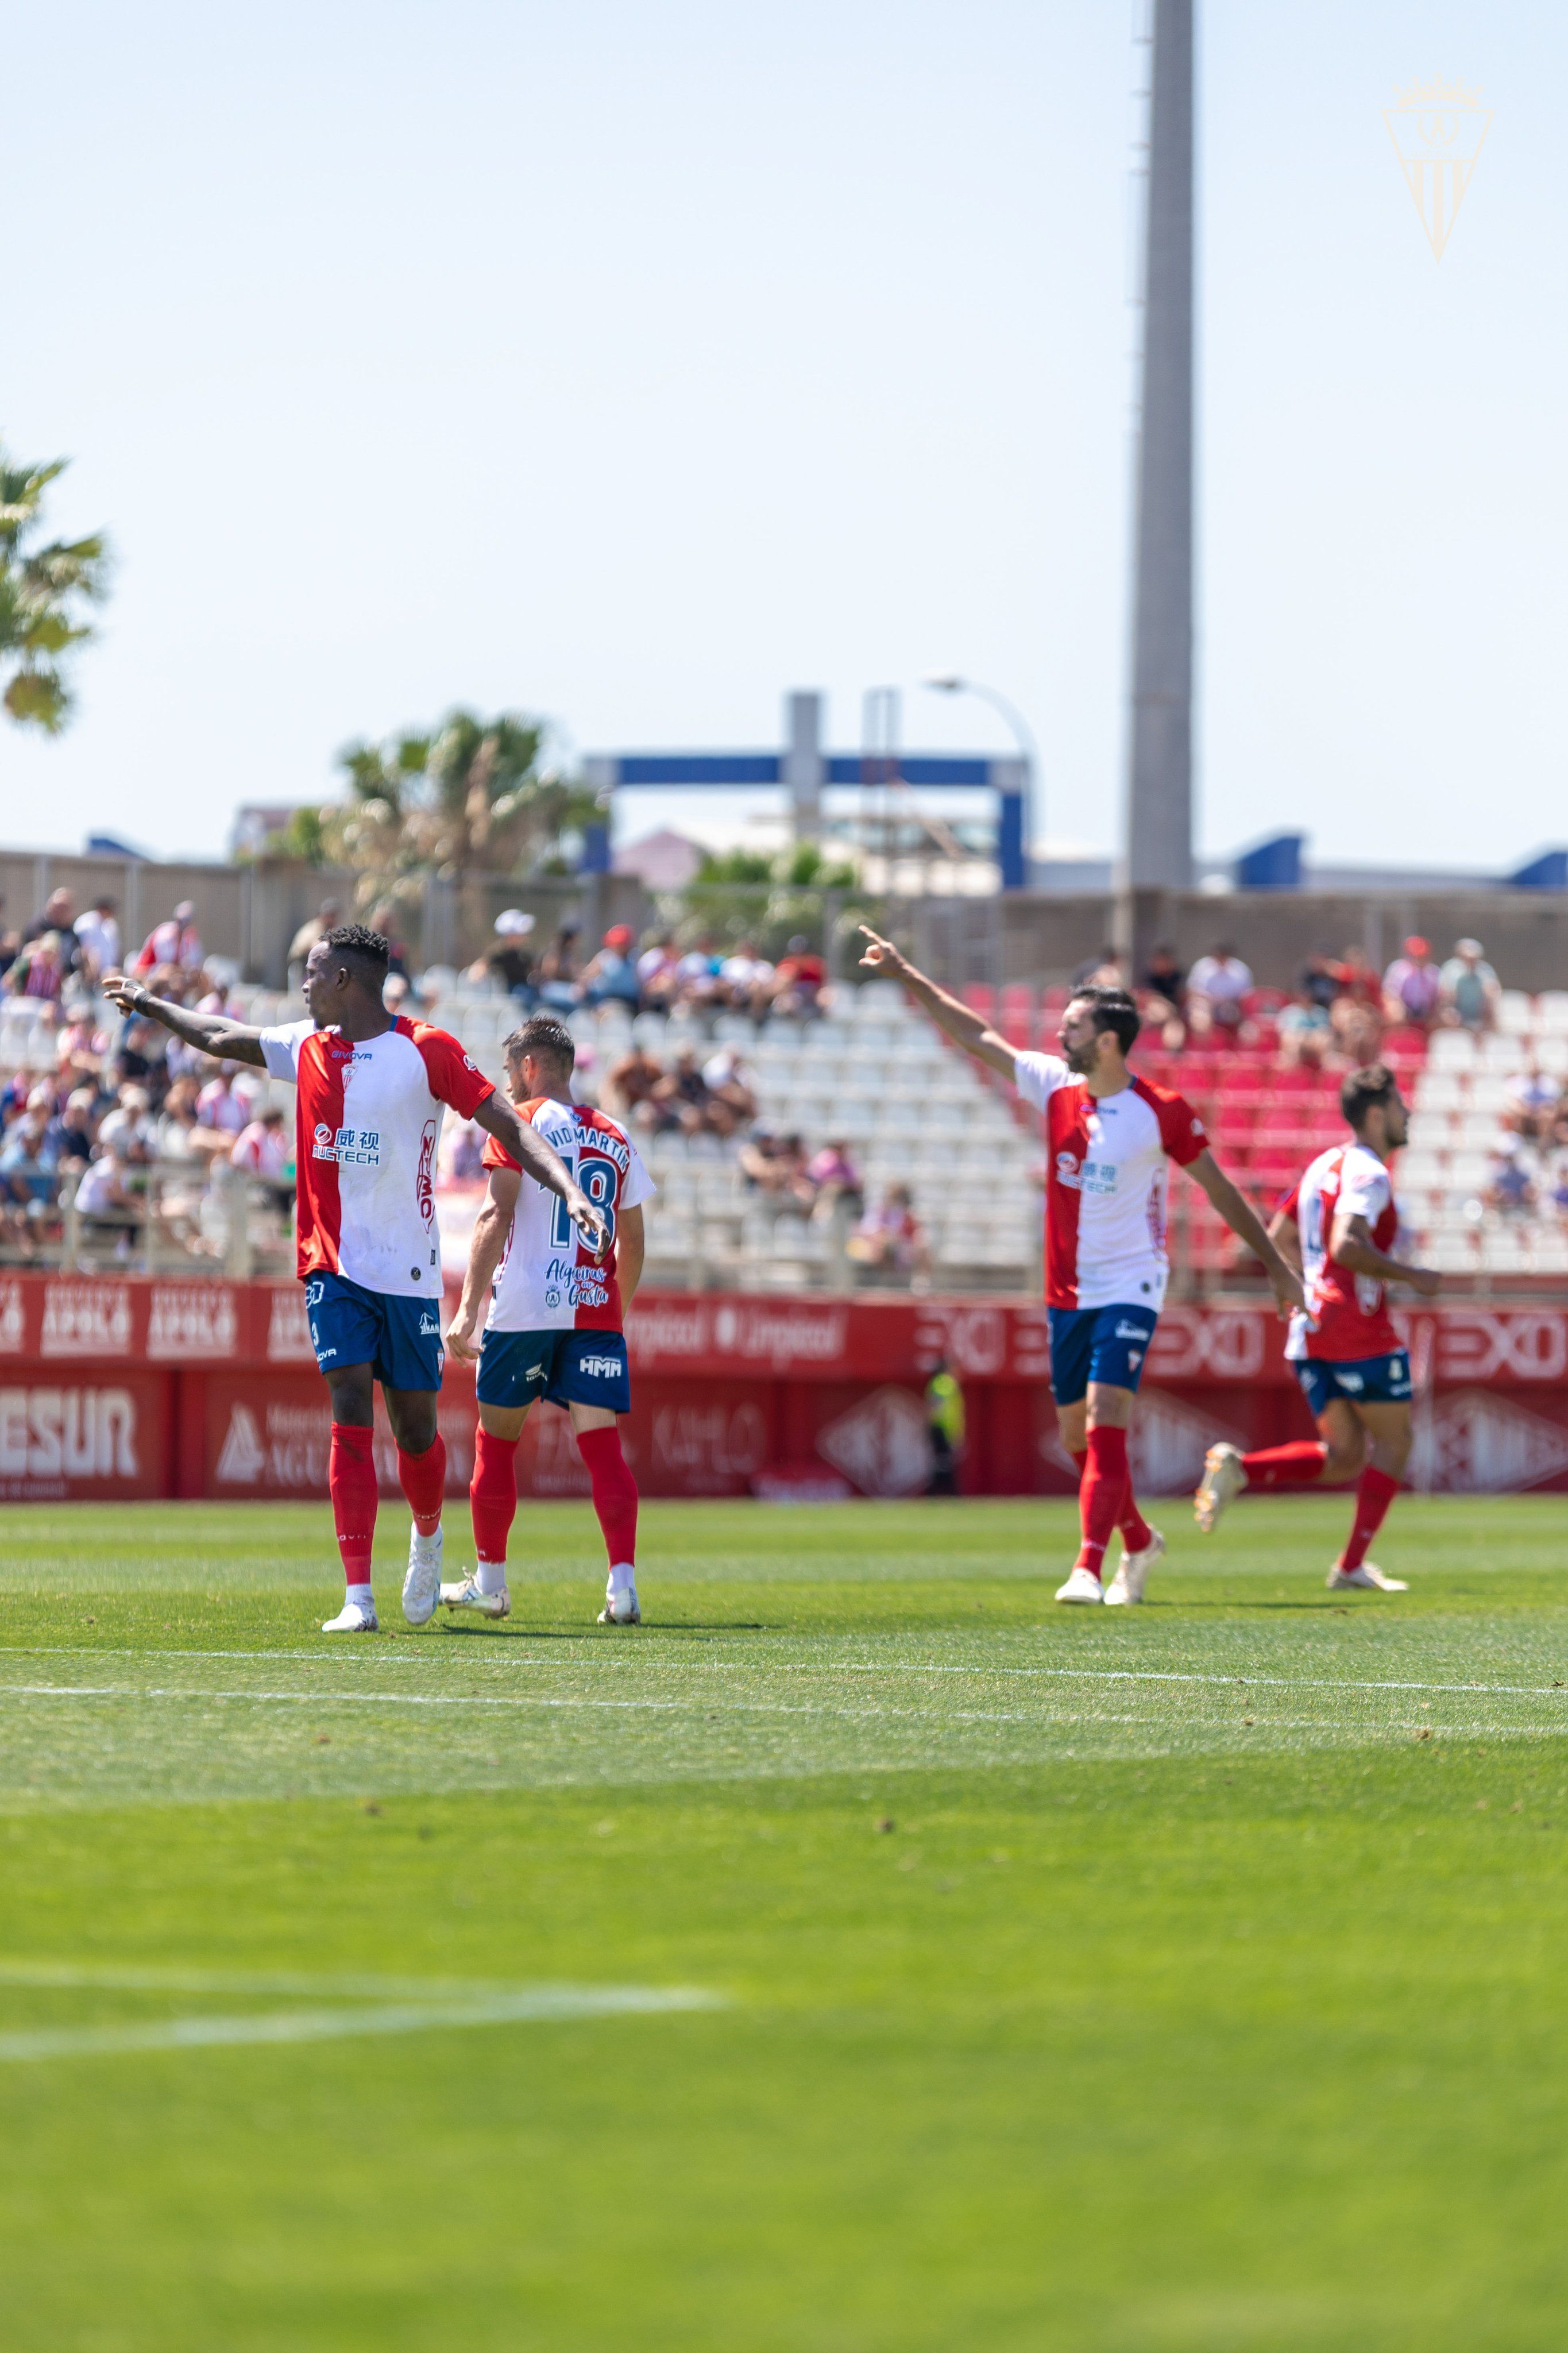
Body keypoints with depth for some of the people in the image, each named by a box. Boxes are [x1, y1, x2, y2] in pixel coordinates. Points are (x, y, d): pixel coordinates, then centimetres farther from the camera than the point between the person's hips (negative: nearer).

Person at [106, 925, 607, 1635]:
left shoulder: (426, 1051, -7)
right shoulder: (307, 1048, 8)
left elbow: (510, 1129, -10)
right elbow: (219, 1038, 25)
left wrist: (572, 1192, -23)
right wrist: (149, 1004, 36)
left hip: (410, 1270, -3)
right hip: (334, 1265, 3)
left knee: (414, 1429, 6)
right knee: (351, 1422, -10)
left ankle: (427, 1538, 38)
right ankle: (358, 1598, -14)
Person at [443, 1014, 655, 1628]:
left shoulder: (519, 1124, 0)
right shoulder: (615, 1138, 15)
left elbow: (496, 1218, -9)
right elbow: (632, 1243, 18)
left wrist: (468, 1308, -12)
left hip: (524, 1306, -4)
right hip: (596, 1310, 4)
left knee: (497, 1441, 11)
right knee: (602, 1444, -4)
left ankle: (489, 1582, 19)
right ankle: (623, 1585, -18)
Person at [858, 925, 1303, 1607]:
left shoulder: (1162, 1113, -11)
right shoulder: (1056, 1086, 3)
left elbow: (1219, 1189, -2)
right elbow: (976, 1036, 9)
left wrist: (1275, 1265, 2)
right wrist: (906, 975, 9)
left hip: (1130, 1288, -6)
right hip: (1067, 1290, 6)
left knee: (1104, 1423, -18)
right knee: (1077, 1436, 10)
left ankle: (1089, 1569, -22)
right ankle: (1138, 1542, 31)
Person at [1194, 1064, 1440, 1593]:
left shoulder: (1325, 1165, 16)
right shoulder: (1367, 1173, -13)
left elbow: (1279, 1236, 22)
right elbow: (1346, 1246, -27)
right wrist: (1410, 1277, -17)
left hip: (1311, 1328, 8)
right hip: (1357, 1328, -8)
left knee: (1344, 1458, 10)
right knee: (1393, 1441, 5)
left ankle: (1238, 1469, -9)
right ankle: (1353, 1565, -1)